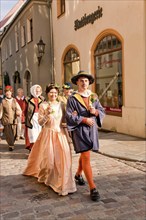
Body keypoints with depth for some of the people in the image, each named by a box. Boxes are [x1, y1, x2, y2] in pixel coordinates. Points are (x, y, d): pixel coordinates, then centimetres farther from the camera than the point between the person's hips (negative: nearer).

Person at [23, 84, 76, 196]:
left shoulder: (61, 105, 5)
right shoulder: (43, 105, -5)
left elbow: (64, 119, 11)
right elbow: (40, 123, -7)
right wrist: (47, 114, -22)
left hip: (60, 134, 3)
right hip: (48, 134, -3)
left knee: (63, 157, -6)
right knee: (49, 158, 5)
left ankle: (62, 181, 12)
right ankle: (46, 177, 36)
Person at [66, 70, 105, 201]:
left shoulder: (94, 97, 8)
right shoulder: (72, 98, -6)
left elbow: (103, 112, 8)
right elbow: (69, 116, -10)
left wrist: (96, 111, -13)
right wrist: (84, 119, -17)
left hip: (92, 129, 5)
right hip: (80, 130, -5)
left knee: (84, 155, 19)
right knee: (86, 157, -8)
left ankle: (78, 175, 44)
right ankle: (93, 188, -3)